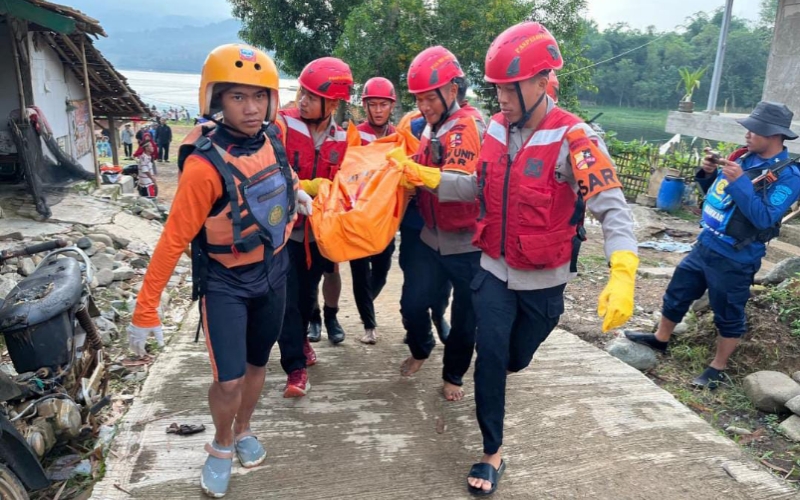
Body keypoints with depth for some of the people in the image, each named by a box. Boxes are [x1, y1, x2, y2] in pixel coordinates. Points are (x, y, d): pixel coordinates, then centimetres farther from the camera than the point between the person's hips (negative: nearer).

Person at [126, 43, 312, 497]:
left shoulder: (273, 136, -9)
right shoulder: (206, 165, -26)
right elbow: (174, 239, -23)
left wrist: (293, 188, 9)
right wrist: (146, 309, -20)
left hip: (273, 273, 5)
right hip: (224, 283, -5)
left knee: (258, 363, 18)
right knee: (229, 381, -7)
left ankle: (244, 431, 44)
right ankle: (222, 445, 25)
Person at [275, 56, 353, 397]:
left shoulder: (342, 140, 1)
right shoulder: (281, 126, -12)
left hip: (318, 231, 4)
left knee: (308, 293, 17)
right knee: (288, 298, -2)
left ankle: (300, 340, 42)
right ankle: (296, 367, 9)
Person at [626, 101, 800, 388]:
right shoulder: (743, 157, 5)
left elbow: (764, 219, -26)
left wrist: (740, 182, -29)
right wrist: (708, 173, -6)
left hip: (735, 260, -7)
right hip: (705, 245, 7)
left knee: (728, 315, 9)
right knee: (677, 293, 18)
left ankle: (718, 369, 26)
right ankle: (660, 339, 37)